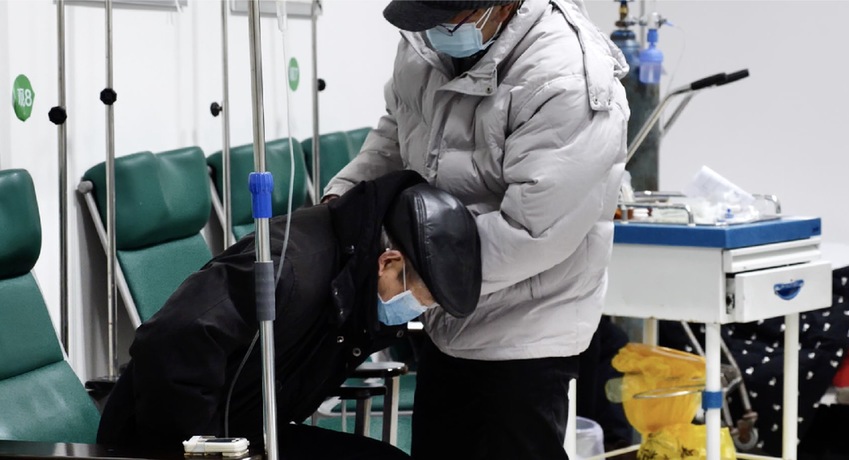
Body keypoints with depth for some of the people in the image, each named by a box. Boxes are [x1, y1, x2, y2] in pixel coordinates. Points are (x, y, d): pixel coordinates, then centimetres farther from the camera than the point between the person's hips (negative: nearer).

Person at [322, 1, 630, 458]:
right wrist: (343, 194, 1)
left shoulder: (568, 81, -27)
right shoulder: (429, 43, -3)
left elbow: (530, 231, -28)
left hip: (523, 338, -8)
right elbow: (396, 130, 16)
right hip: (447, 325, 8)